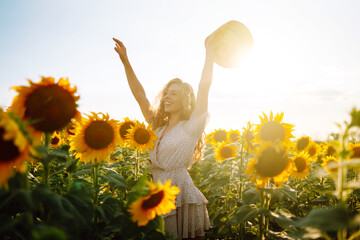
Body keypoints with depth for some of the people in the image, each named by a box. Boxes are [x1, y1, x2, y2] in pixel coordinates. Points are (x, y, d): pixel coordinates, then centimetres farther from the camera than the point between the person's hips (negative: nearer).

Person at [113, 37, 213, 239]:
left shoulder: (191, 128, -3)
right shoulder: (158, 127, 12)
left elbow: (204, 87, -10)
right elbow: (140, 94, 11)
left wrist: (210, 51, -11)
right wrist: (125, 61, 9)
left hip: (183, 199, -5)